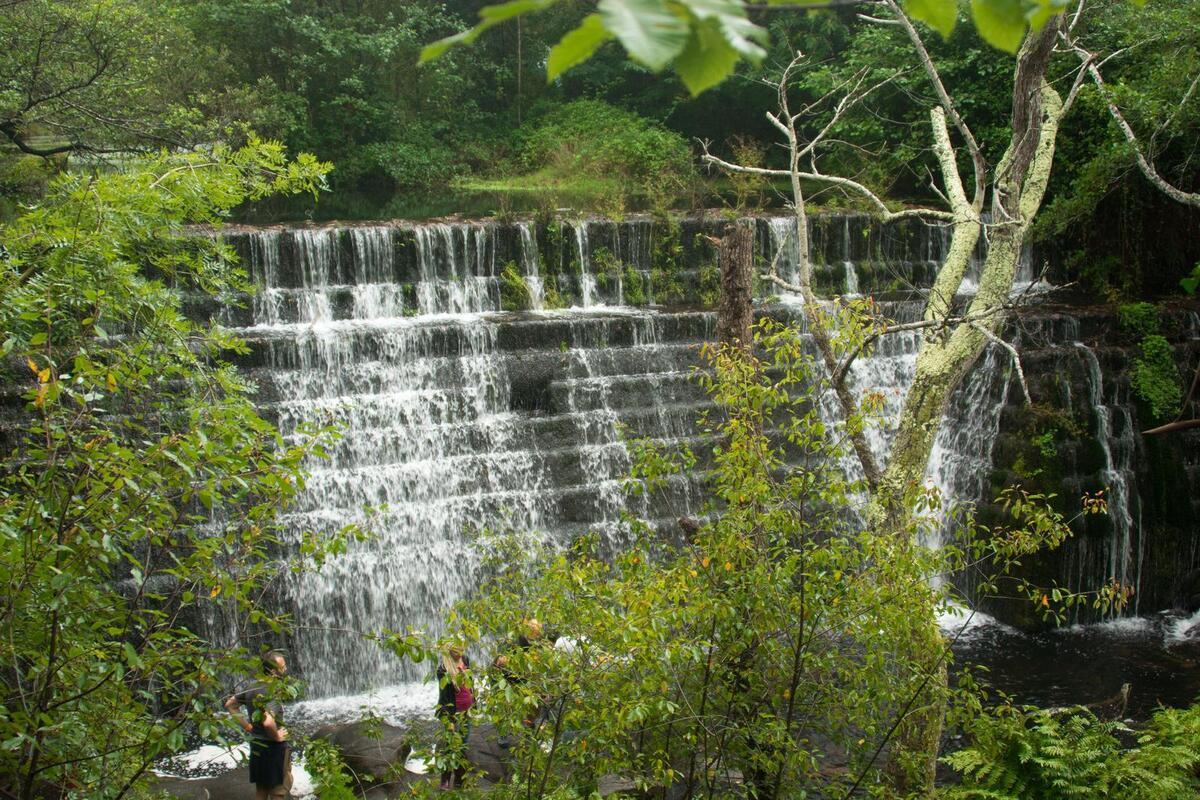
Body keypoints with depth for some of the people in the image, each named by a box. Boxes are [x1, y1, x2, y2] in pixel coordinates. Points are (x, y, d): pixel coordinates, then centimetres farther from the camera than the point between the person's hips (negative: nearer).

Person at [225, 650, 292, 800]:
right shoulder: (272, 692, -24)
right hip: (273, 748, -8)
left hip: (256, 745, 8)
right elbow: (268, 722, -38)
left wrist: (246, 725, 12)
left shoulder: (252, 687, 2)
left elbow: (230, 704, 15)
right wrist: (277, 737, -20)